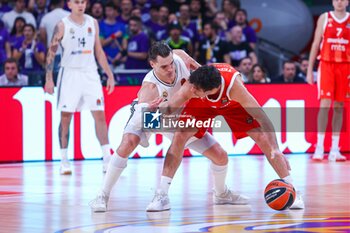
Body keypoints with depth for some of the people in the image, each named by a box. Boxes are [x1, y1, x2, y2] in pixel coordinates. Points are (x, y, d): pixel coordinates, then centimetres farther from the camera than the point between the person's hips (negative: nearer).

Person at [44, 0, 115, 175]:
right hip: (69, 73, -3)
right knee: (65, 117, -1)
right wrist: (49, 79, -10)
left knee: (100, 115, -3)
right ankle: (64, 161, 6)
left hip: (90, 74, 3)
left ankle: (107, 160, -2)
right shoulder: (62, 26, -5)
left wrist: (109, 74, 10)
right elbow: (51, 52, -3)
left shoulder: (93, 23, 7)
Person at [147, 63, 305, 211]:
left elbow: (261, 117, -41)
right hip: (202, 104, 1)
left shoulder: (233, 85, -44)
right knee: (179, 136, -19)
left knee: (264, 139, -14)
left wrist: (275, 149, -48)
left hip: (233, 103, -1)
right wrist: (158, 109, -54)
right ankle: (161, 194, -13)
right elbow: (169, 107, -28)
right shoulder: (191, 87, -40)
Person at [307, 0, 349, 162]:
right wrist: (309, 69, 3)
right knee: (325, 104, -12)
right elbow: (316, 44, 7)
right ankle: (319, 147, -11)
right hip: (326, 65, -2)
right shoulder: (324, 18, 4)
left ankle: (335, 149, 7)